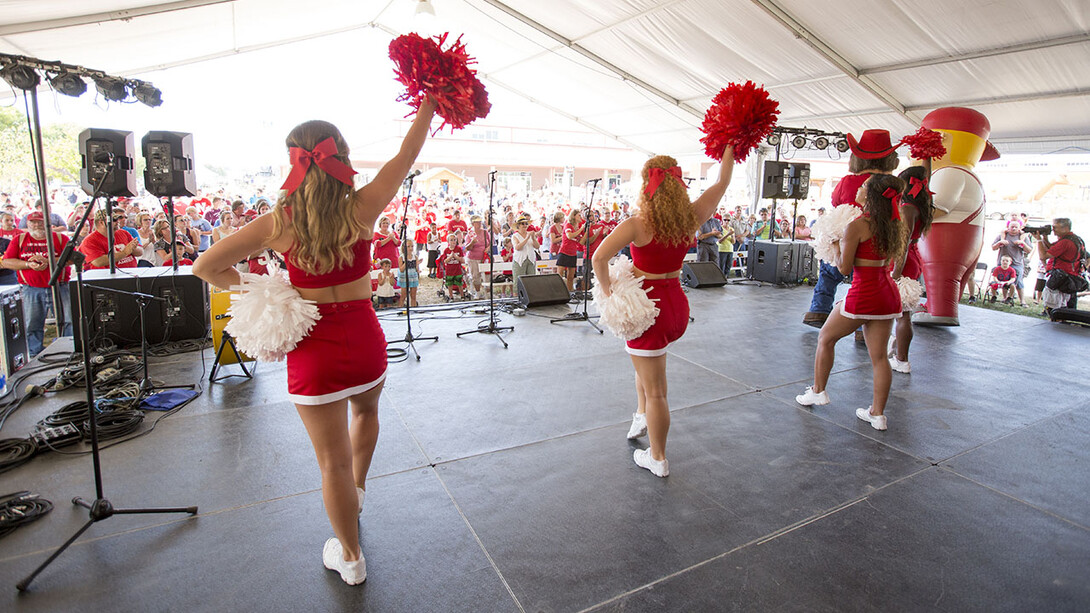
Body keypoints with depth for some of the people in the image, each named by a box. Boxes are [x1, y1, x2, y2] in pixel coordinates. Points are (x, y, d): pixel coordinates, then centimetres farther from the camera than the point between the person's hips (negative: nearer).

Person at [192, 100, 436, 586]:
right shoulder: (361, 209, -10)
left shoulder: (277, 224, -10)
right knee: (366, 410, 34)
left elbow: (205, 267, -5)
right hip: (365, 340, 2)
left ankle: (350, 557, 31)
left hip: (313, 349, -1)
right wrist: (430, 100, 11)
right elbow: (407, 154, 1)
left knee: (333, 462, 12)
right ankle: (358, 490, 55)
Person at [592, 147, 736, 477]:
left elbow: (599, 258, -26)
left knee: (655, 390, 6)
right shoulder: (691, 218, -3)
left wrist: (606, 291, -10)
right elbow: (722, 183, 13)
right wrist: (731, 147, 24)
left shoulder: (637, 225, -17)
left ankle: (657, 459, 21)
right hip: (677, 304, 6)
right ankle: (642, 415, 40)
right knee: (646, 362, 34)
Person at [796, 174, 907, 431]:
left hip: (864, 293, -7)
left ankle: (818, 391, 26)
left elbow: (844, 268, -12)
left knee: (825, 338, 15)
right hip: (889, 293, 7)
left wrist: (836, 247, 5)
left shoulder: (857, 226, -14)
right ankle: (877, 414, 16)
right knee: (879, 355, 10)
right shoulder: (891, 225, 7)